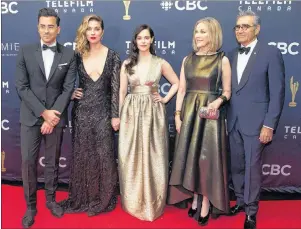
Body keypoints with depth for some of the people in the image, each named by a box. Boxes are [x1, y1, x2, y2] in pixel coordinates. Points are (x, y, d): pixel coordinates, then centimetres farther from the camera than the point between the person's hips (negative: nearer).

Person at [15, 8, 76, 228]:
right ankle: (30, 206, 19)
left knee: (53, 162, 11)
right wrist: (43, 112, -12)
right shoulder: (26, 52, 1)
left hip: (56, 117, 0)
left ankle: (51, 199, 29)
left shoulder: (69, 55, 1)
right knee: (28, 162, 3)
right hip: (31, 117, 0)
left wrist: (53, 115, -12)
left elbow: (68, 88, -4)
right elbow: (22, 87, -4)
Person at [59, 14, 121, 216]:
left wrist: (115, 115, -6)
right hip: (82, 112, 2)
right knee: (82, 155, 9)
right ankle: (83, 198, 26)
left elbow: (115, 88, -3)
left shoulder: (112, 56, -2)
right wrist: (70, 93, -4)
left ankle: (103, 199, 22)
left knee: (104, 156, 4)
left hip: (103, 112, -2)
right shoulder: (77, 55, 3)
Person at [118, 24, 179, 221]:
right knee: (132, 157, 5)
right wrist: (119, 115, 1)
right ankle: (134, 202, 22)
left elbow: (176, 83, 12)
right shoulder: (127, 64, 6)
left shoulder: (161, 63, 3)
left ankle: (152, 202, 21)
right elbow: (122, 91, 5)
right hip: (131, 113, 1)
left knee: (153, 157, 4)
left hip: (154, 113, -1)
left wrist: (165, 99, -1)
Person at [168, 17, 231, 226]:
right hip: (189, 113, 4)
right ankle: (195, 199, 26)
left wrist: (218, 101, -22)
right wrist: (177, 115, 2)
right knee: (190, 156, 9)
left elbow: (227, 91, -1)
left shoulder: (222, 60, -2)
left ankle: (206, 204, 16)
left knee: (207, 157, 2)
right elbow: (182, 90, 8)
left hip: (211, 113, -4)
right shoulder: (188, 59, 8)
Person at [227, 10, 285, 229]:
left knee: (252, 167, 3)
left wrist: (269, 125, -14)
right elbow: (228, 89, 10)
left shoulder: (271, 53, -6)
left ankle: (251, 211, 20)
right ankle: (240, 201, 33)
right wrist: (226, 117, 4)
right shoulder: (231, 55, 9)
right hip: (233, 122, 5)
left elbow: (277, 92, -10)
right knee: (237, 166, 14)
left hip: (255, 122, -5)